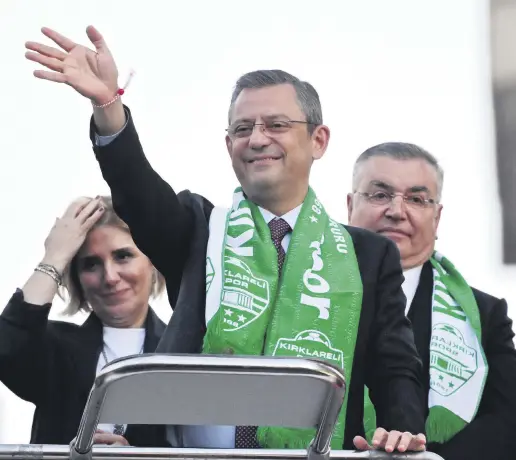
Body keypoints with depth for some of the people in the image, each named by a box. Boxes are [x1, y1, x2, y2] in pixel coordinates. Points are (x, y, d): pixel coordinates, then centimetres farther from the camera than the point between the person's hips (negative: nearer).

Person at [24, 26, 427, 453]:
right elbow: (140, 195, -6)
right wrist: (107, 105, -24)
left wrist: (403, 432, -10)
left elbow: (395, 368, 11)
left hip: (316, 455, 1)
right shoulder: (198, 231, 13)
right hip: (191, 454, -1)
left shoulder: (370, 257, 15)